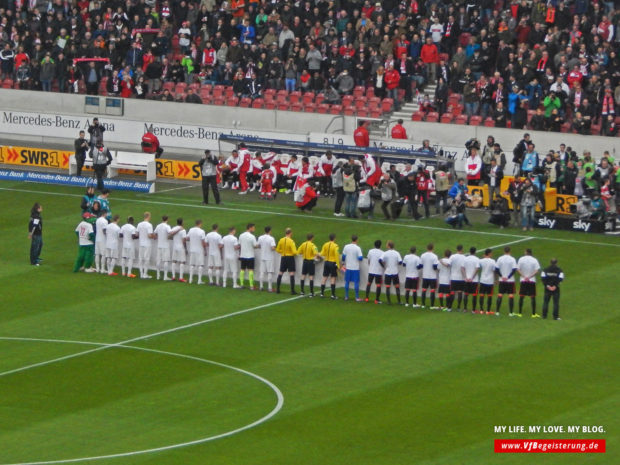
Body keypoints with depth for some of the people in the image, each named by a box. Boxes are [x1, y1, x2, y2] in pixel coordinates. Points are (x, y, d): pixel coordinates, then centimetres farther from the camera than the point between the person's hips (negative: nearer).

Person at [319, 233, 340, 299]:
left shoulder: (325, 245, 1)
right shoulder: (335, 246, -14)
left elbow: (322, 254, 3)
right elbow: (337, 256, -16)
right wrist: (338, 266, -12)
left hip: (326, 262, 5)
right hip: (333, 263, -5)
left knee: (324, 277, 12)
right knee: (333, 278, -1)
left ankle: (322, 293, 15)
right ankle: (333, 295, -3)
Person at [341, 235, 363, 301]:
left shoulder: (346, 247, -2)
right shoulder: (357, 248, -13)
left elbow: (343, 256, 5)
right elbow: (360, 258, -16)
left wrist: (344, 263, 23)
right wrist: (362, 256, 8)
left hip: (348, 268, 3)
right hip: (355, 268, -3)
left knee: (347, 282, 13)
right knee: (356, 282, 2)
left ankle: (346, 296, 17)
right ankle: (357, 298, 3)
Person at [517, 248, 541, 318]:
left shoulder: (521, 259, -1)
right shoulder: (534, 260, -2)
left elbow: (518, 269, -5)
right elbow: (536, 271, -9)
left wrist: (523, 276, -6)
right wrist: (530, 276, -9)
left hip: (523, 281, 1)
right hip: (532, 281, -1)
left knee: (521, 296, 7)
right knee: (533, 297, 2)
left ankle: (520, 313, 8)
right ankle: (533, 313, 1)